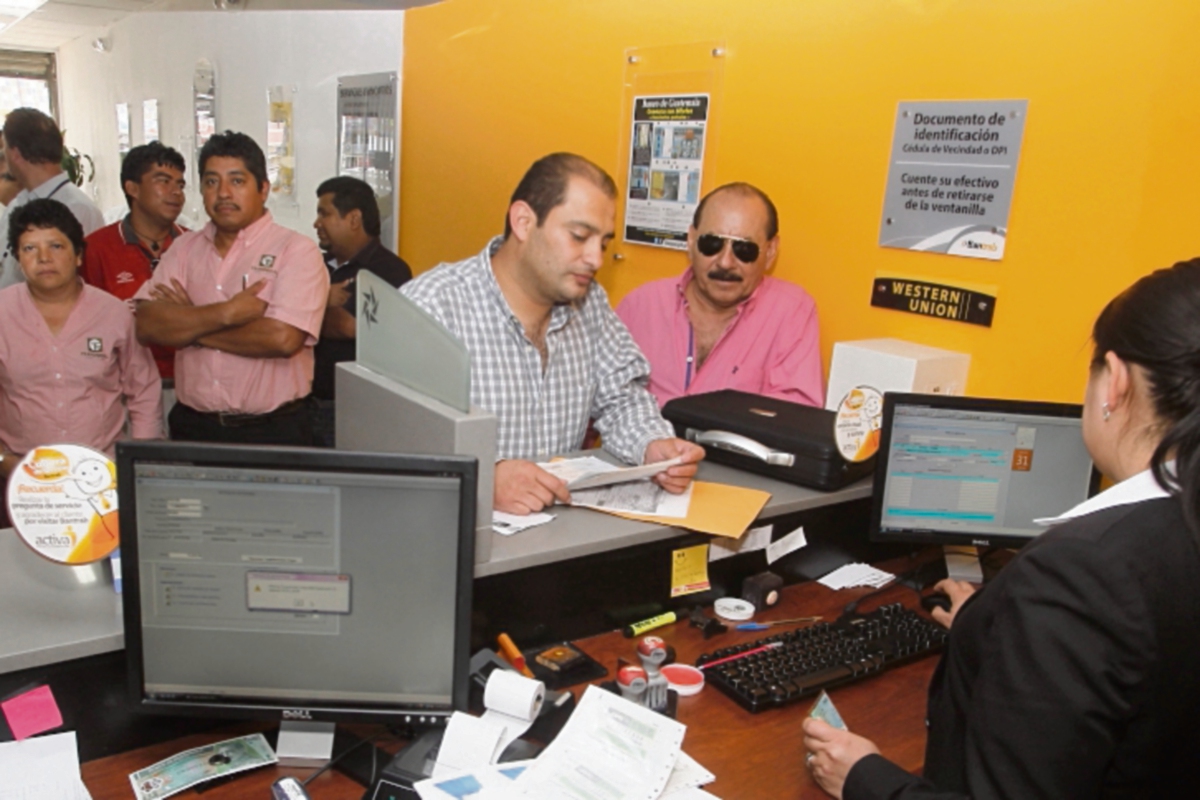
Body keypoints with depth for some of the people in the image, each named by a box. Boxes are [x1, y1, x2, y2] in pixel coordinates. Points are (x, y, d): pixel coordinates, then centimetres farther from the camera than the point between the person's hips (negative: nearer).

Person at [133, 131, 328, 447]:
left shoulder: (297, 250, -6)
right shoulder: (184, 248, 9)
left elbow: (283, 338, -21)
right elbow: (146, 324, -3)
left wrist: (190, 325, -8)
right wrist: (226, 313, -16)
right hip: (192, 427, 4)